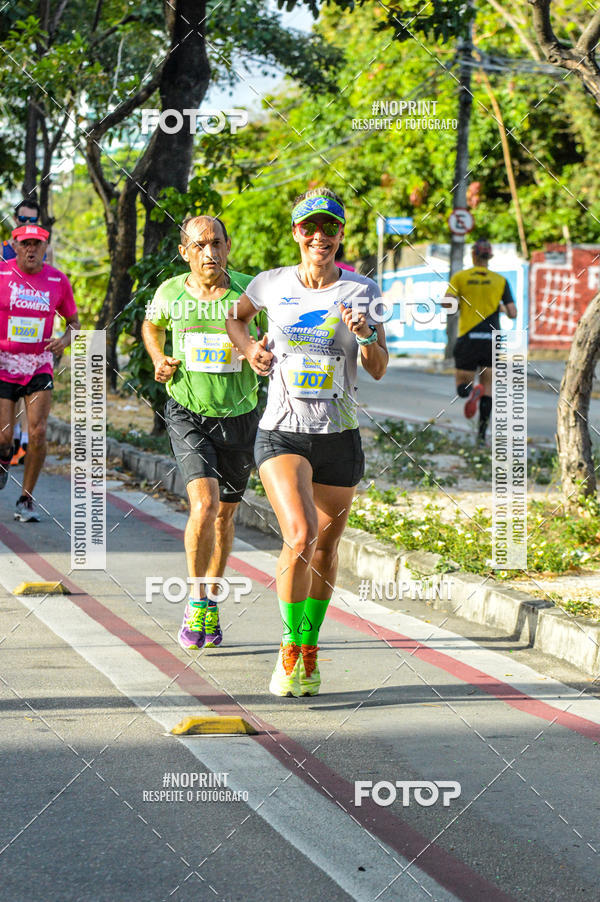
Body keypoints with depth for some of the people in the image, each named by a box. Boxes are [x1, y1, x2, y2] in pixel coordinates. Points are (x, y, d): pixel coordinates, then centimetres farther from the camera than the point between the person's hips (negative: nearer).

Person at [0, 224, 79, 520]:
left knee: (38, 433, -13)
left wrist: (65, 339, -10)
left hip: (39, 367, 1)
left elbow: (73, 321, 12)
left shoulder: (58, 280, -1)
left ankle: (26, 500, 2)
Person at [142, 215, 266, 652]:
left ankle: (211, 605, 31)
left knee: (225, 514, 13)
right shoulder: (170, 293, -4)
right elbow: (152, 325, 19)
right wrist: (159, 360, 1)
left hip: (240, 417, 1)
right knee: (205, 505, -20)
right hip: (188, 415, -1)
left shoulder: (250, 291, -9)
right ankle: (197, 602, -5)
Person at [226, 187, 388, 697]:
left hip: (340, 438, 2)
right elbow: (235, 317, 24)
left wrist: (366, 335, -22)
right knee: (300, 538, -21)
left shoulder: (361, 290, 0)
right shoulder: (272, 285, 3)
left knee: (326, 548, 11)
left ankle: (310, 648, 31)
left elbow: (379, 370, -3)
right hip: (281, 434, -1)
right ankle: (290, 647, -5)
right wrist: (249, 349, 5)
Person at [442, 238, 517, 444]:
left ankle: (471, 391, -30)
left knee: (462, 387, 8)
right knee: (488, 386, 10)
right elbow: (512, 313, -1)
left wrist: (460, 305, 10)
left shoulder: (460, 277, 2)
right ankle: (482, 434, 1)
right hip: (491, 338, 1)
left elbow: (446, 302, -12)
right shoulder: (500, 280, 3)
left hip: (468, 337, -1)